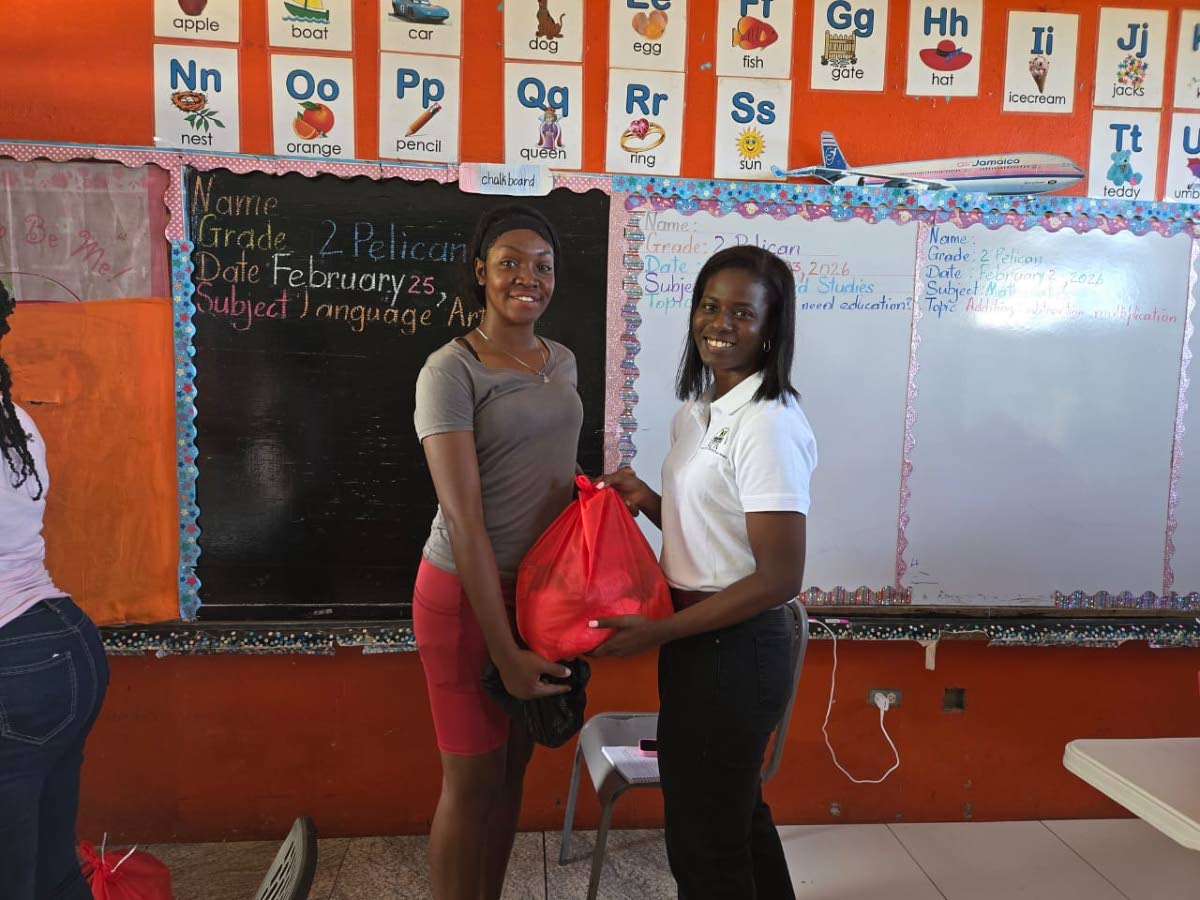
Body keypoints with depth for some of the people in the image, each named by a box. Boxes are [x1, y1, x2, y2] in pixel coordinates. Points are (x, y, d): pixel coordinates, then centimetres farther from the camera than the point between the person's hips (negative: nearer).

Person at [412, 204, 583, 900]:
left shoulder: (562, 361, 6)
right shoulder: (450, 370, -16)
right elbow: (463, 517, -20)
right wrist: (505, 651, -21)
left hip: (545, 585, 7)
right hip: (467, 593, -6)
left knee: (514, 766, 19)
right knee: (472, 779, 7)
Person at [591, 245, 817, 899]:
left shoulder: (768, 422, -20)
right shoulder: (696, 410, 7)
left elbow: (780, 578, -22)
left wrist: (656, 632, -21)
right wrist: (647, 498, -2)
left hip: (732, 649, -9)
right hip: (698, 641, 9)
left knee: (704, 842, 9)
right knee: (737, 816, 26)